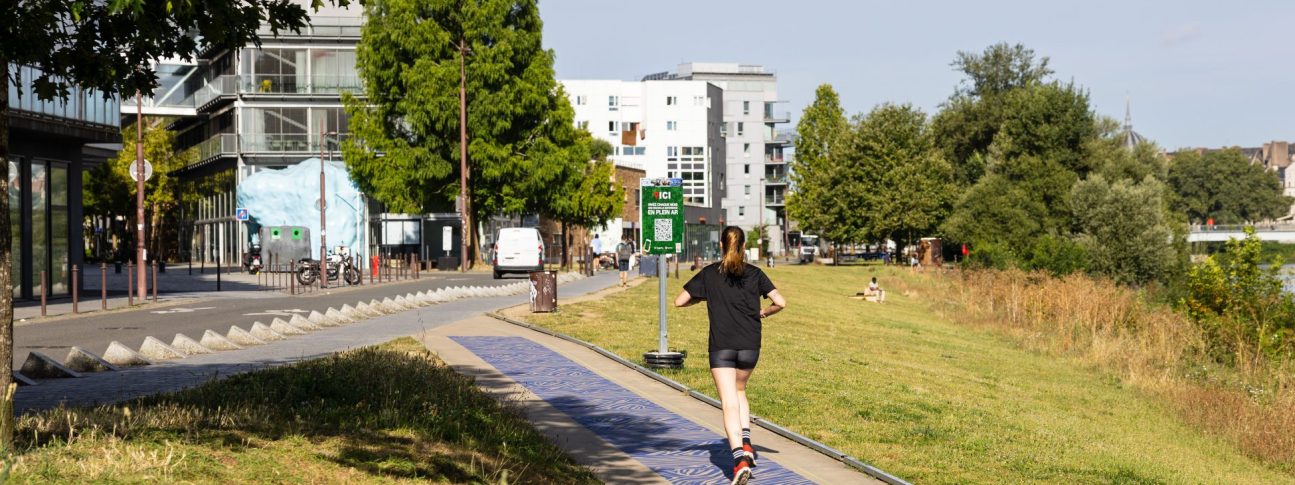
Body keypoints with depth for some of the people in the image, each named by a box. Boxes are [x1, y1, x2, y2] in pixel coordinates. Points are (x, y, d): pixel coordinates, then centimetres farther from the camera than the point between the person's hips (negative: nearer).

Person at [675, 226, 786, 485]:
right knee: (739, 389, 26)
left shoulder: (709, 274, 1)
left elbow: (679, 301, 2)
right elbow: (780, 302, -3)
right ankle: (745, 443, 10)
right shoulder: (754, 273, 3)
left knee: (729, 403, -4)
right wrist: (763, 313, 16)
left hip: (721, 347, -2)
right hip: (750, 346, 2)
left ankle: (740, 458, -20)